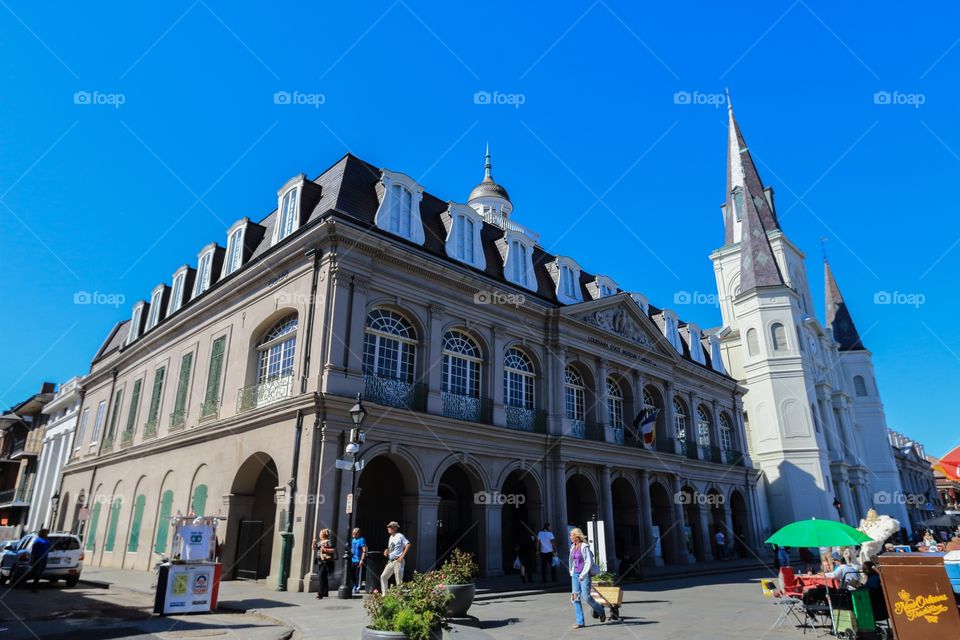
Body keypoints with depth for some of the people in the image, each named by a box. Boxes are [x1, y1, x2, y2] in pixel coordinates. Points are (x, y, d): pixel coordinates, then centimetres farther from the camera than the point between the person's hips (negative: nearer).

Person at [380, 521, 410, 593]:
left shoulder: (400, 536, -10)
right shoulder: (391, 537, 16)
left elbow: (408, 545, -20)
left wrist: (402, 556, -21)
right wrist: (387, 551, 4)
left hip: (398, 561, -9)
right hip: (390, 561, 9)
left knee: (399, 580, -6)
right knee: (383, 576, 8)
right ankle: (384, 594, 15)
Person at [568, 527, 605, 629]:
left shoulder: (585, 547, -14)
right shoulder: (573, 547, 7)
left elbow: (589, 562, -16)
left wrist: (583, 575, -16)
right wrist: (572, 572, 20)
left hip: (585, 574, -7)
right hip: (575, 574, 7)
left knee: (586, 597, -6)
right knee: (575, 597, 1)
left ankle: (600, 611, 21)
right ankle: (580, 622, 7)